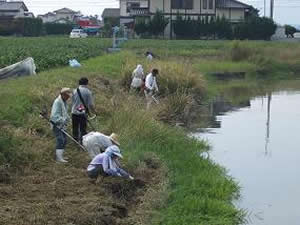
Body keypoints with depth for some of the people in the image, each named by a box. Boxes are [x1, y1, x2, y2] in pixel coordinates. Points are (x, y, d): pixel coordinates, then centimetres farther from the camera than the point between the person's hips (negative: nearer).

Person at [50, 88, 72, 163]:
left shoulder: (64, 102, 13)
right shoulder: (57, 102, -17)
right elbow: (55, 115, -24)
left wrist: (67, 119, 5)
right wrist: (63, 121, -30)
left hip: (62, 125, 10)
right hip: (56, 124, -10)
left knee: (64, 140, 12)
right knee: (60, 140, -15)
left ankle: (60, 156, 21)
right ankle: (59, 158, -15)